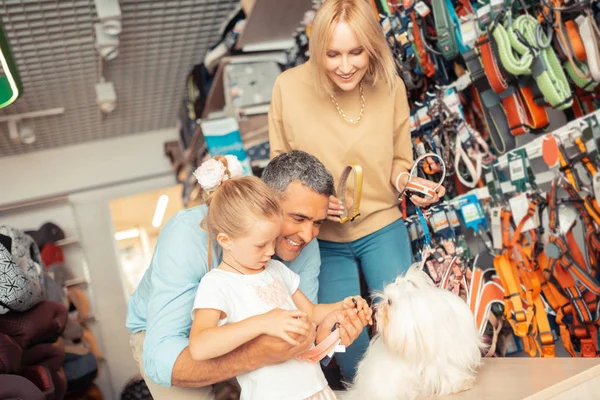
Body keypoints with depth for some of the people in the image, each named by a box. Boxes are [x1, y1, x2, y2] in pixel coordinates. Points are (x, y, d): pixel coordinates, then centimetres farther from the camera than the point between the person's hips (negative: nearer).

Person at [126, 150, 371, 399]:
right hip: (166, 335, -4)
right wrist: (259, 354, -56)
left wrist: (322, 333, -38)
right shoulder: (188, 235, -36)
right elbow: (161, 360, -43)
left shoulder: (305, 248, -21)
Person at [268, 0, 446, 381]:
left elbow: (399, 160, 2)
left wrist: (407, 181, -20)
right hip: (324, 238, 0)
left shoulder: (391, 87, -12)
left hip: (383, 227, 1)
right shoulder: (290, 86, -17)